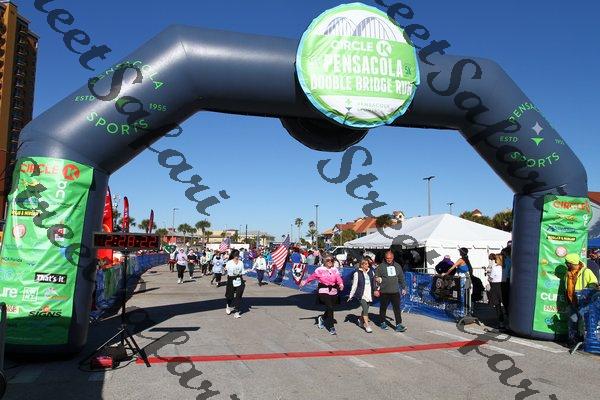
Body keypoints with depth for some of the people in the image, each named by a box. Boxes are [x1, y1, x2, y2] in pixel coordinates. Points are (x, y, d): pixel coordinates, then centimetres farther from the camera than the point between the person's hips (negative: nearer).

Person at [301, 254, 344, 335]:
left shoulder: (335, 270, 7)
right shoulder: (320, 270, -1)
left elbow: (339, 279, -5)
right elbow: (312, 277, 6)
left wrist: (341, 284, -24)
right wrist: (304, 282, 8)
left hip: (333, 292, 4)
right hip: (323, 291, -4)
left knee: (330, 309, 11)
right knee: (330, 308, -17)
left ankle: (321, 318, 43)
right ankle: (331, 327, -6)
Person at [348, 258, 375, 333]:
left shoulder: (371, 272, 8)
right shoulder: (357, 273, -5)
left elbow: (373, 283, 19)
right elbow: (354, 285, -1)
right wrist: (351, 296, 2)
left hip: (369, 295, 5)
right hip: (361, 295, -4)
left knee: (365, 309, 13)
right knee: (365, 310, -13)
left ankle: (361, 321, 36)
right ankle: (367, 326, -9)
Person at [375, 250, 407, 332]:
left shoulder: (397, 266, 8)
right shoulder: (381, 266, -4)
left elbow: (401, 278, 17)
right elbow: (375, 277, 0)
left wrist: (404, 288, 16)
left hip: (395, 292, 2)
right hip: (384, 292, -2)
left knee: (397, 308, -3)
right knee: (383, 308, 10)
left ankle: (398, 325, 0)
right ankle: (382, 323, 26)